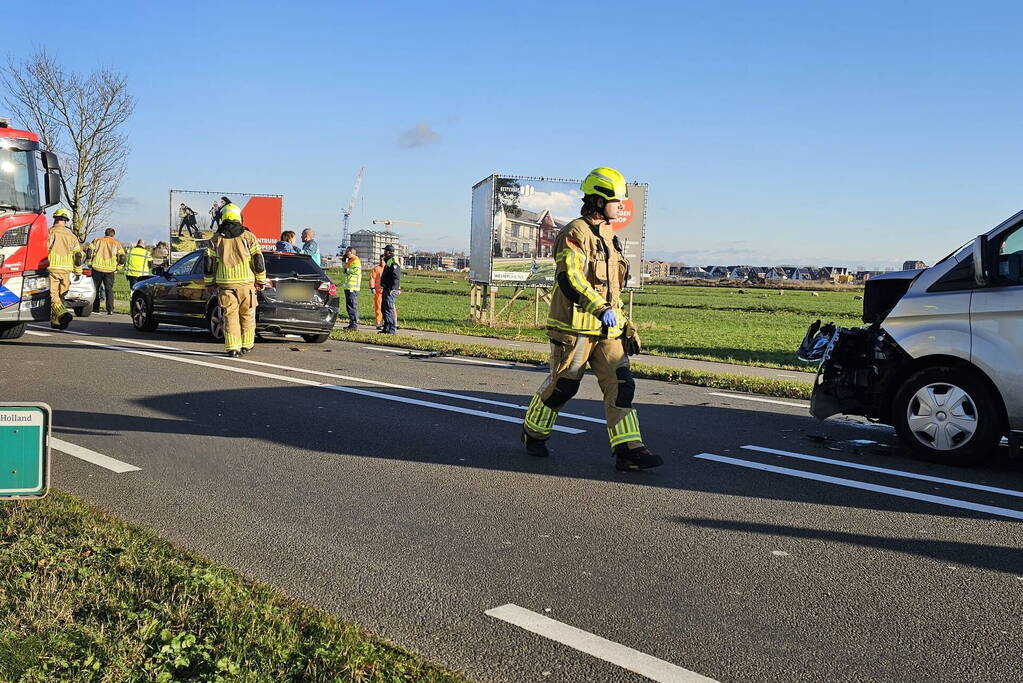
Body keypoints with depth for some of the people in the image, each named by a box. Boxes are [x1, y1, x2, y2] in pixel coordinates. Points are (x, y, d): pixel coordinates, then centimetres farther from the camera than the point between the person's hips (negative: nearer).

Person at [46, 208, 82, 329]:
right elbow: (77, 255, 13)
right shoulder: (71, 236, 10)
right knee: (60, 295, 14)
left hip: (52, 268, -4)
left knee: (53, 295, -6)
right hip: (66, 270, 4)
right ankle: (55, 321, 16)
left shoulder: (50, 232, -3)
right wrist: (78, 272, 20)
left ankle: (63, 314, -29)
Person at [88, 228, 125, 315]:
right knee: (109, 290, 5)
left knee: (95, 289, 12)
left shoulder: (97, 240, 8)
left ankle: (95, 308, 12)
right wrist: (117, 268, 10)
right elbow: (122, 258, 1)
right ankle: (110, 310, -4)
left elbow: (90, 252, 0)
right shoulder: (116, 244, 7)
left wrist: (90, 263, 9)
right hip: (110, 270, 0)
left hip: (97, 268, 0)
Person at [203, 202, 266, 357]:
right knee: (247, 315, 11)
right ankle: (246, 346, 16)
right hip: (246, 282, -1)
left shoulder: (215, 239, 5)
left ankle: (233, 348, -3)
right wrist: (261, 281, 8)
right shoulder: (248, 237, 1)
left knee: (230, 315, 3)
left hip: (225, 284, 1)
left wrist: (209, 283, 16)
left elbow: (208, 264, 7)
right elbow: (258, 261, 0)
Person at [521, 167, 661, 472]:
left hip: (606, 329, 8)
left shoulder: (609, 236, 18)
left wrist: (626, 326, 21)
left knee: (621, 384, -3)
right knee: (562, 386, 4)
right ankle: (533, 433, 27)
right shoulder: (576, 233, -11)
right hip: (576, 326, -8)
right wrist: (602, 309, -26)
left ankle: (628, 450, -3)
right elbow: (569, 278, -22)